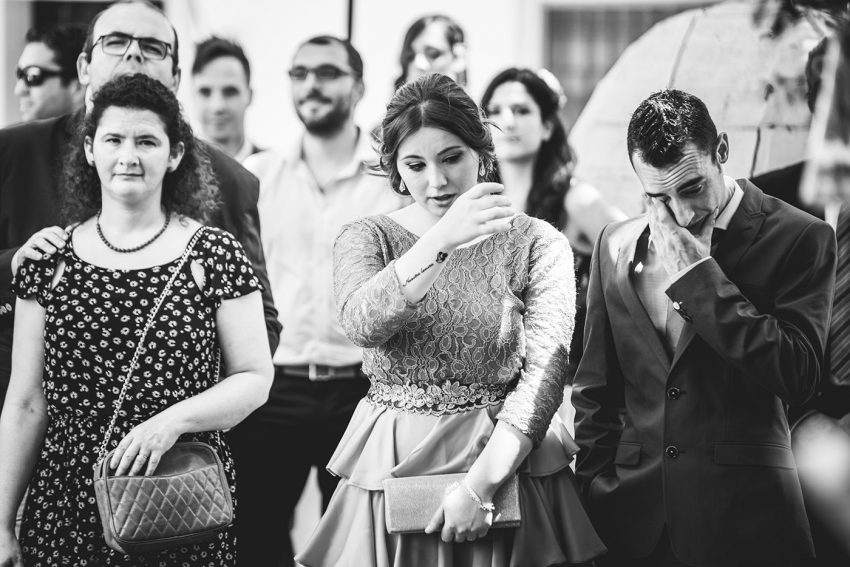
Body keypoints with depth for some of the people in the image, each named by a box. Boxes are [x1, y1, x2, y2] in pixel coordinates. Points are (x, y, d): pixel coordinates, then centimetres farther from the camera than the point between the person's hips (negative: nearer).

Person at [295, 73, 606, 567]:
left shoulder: (537, 244, -1)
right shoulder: (366, 239, 2)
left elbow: (545, 369, -11)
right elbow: (362, 323, -19)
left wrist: (480, 484, -20)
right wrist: (443, 240, -33)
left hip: (506, 465, -1)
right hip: (391, 470, 1)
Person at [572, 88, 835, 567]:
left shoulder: (800, 238, -5)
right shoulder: (616, 245, 9)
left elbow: (799, 376, -16)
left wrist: (698, 276, -15)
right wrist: (595, 490, 5)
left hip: (743, 521, -3)